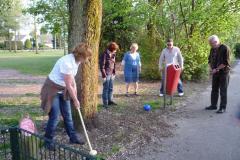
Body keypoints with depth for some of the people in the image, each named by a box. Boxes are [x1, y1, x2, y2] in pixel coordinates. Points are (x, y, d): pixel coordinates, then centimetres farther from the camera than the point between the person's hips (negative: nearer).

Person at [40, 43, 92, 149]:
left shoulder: (76, 60, -2)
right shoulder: (67, 63, -30)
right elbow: (68, 85, -25)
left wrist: (74, 89, -2)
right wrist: (75, 100, -15)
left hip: (63, 90, 8)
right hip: (53, 90, -8)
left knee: (68, 115, 13)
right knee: (55, 117, -5)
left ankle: (73, 137, 26)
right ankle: (48, 142, 13)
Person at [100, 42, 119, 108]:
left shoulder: (113, 55, 8)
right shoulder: (104, 54, -15)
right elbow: (102, 66, -15)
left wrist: (114, 73, 14)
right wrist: (104, 76, -16)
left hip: (111, 74, 8)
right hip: (106, 74, -7)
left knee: (111, 88, 15)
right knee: (106, 89, 0)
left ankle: (110, 101, 28)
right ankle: (105, 103, 8)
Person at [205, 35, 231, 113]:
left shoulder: (225, 48, -15)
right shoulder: (212, 49, 7)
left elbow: (225, 62, -19)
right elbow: (210, 59, 16)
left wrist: (216, 69, -18)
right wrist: (210, 68, -1)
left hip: (223, 72, -7)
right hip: (215, 72, 7)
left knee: (223, 91, -1)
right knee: (214, 90, 12)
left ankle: (223, 107, 7)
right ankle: (213, 105, 22)